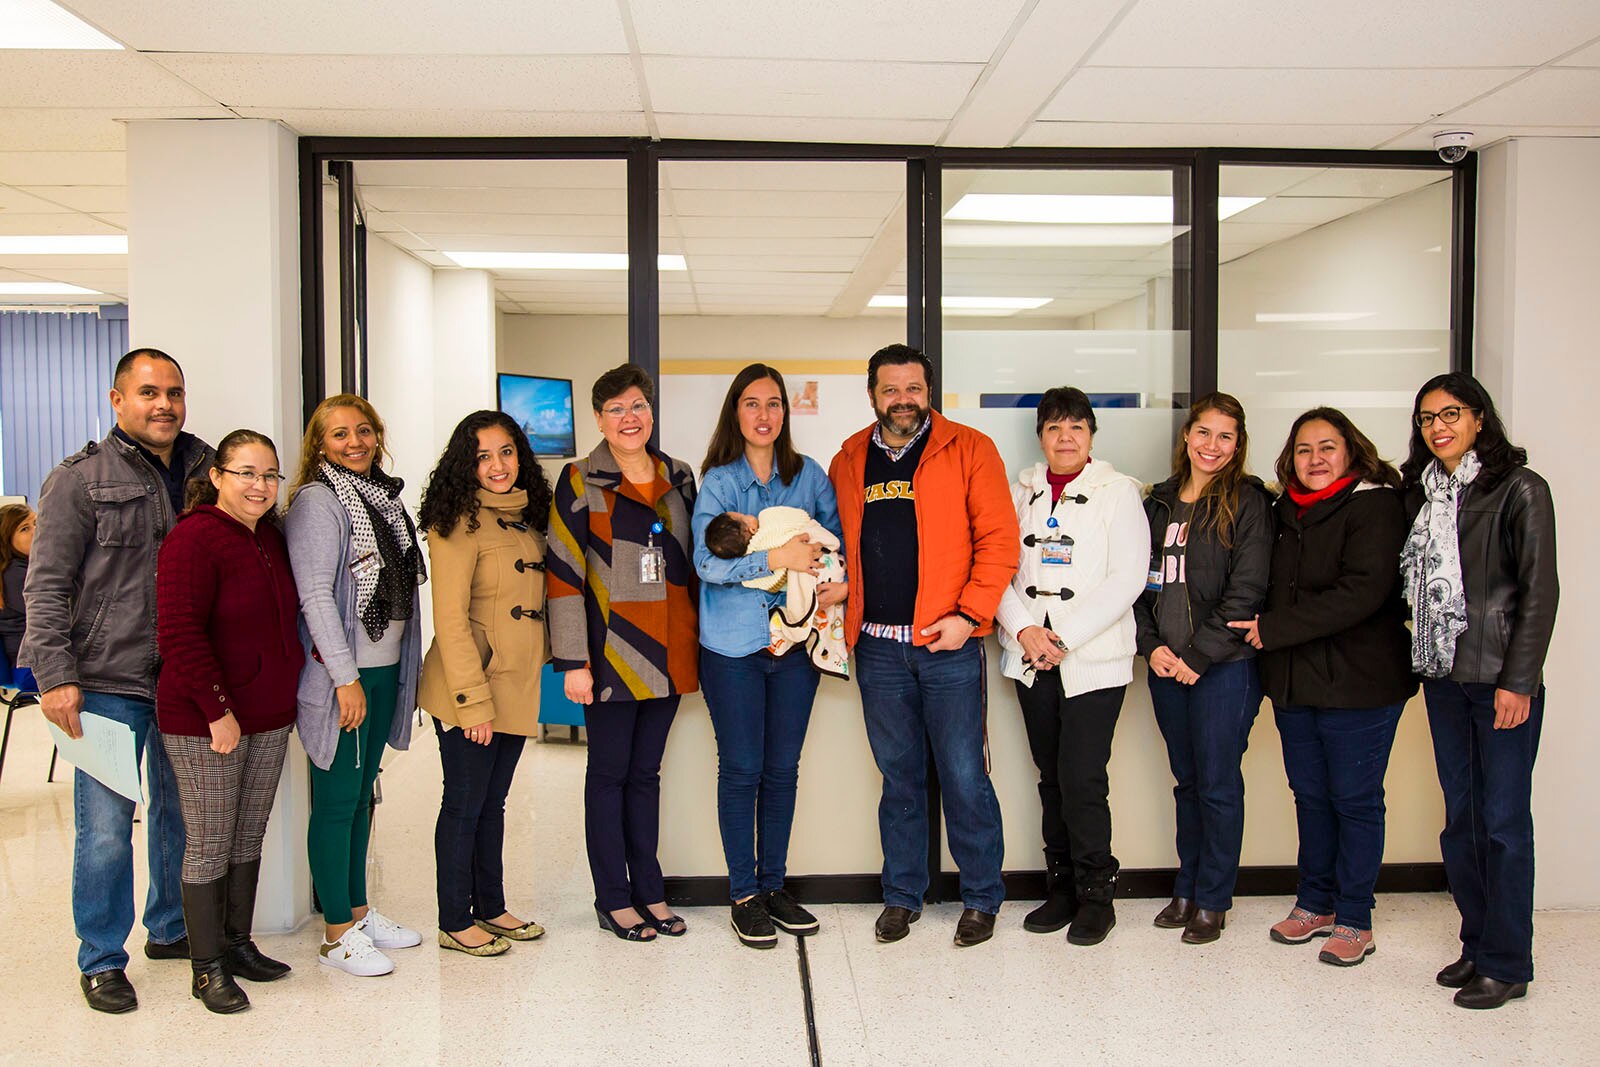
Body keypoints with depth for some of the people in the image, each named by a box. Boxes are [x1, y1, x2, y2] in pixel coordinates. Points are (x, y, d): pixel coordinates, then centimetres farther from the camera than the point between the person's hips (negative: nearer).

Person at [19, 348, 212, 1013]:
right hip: (108, 681, -4)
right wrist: (55, 675, -13)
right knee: (106, 827, 1)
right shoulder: (81, 479, -4)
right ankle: (102, 960, 17)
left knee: (181, 811, 15)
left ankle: (170, 928, 34)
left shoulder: (205, 471, 9)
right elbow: (46, 586, -6)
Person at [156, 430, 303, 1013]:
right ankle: (208, 966, 16)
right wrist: (218, 711, -20)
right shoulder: (194, 538, -15)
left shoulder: (271, 538, 10)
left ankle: (238, 944, 30)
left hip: (270, 718, 8)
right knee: (209, 847, 3)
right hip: (205, 723, -7)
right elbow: (179, 634, -20)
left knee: (249, 838, 16)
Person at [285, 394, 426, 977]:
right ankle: (338, 932, 10)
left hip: (385, 669, 8)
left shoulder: (384, 496, 13)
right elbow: (315, 595, -16)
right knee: (337, 798, 0)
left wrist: (403, 666, 16)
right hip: (341, 673, -8)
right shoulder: (317, 502, -11)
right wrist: (346, 678, -19)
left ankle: (359, 909, 27)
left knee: (363, 792, 15)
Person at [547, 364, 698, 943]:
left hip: (669, 652, 4)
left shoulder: (678, 477, 10)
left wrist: (699, 640, 13)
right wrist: (573, 660, -13)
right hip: (613, 651, -4)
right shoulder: (581, 482, -5)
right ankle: (614, 900, 17)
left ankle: (649, 892, 24)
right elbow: (563, 572, -8)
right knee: (610, 773, 6)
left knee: (646, 771, 14)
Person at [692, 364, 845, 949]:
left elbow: (840, 539, 9)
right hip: (733, 645, -3)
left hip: (796, 641, 3)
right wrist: (778, 557, -22)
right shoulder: (717, 481, -3)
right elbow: (706, 562, -15)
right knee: (741, 770, 4)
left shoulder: (809, 475, 6)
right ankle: (744, 895, 17)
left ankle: (774, 884, 25)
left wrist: (843, 582, -11)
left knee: (782, 769, 11)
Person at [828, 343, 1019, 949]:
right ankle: (902, 896, 25)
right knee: (898, 775, 13)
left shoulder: (968, 450, -1)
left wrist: (970, 614, -13)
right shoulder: (848, 462, 11)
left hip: (947, 645, -3)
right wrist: (839, 605, 5)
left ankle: (981, 898, 19)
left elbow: (999, 540, -5)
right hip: (877, 647, 4)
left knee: (964, 776, 2)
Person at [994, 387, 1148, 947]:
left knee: (1082, 778, -6)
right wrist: (1024, 629, -11)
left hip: (1094, 660, -4)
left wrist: (1064, 638, -14)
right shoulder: (1020, 492, 11)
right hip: (1031, 660, 4)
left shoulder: (1118, 492, -1)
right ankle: (1062, 886, 23)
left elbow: (1126, 579, -9)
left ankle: (1096, 894, 10)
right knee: (1051, 776, 10)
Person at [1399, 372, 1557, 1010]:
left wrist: (1518, 681, -13)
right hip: (1443, 676, 6)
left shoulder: (1520, 489, -6)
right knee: (1460, 818, 12)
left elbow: (1538, 592, -9)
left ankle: (1506, 964, 12)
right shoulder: (1423, 492, 11)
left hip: (1501, 679, -6)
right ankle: (1477, 944, 25)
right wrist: (1421, 659, 5)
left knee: (1503, 820, 0)